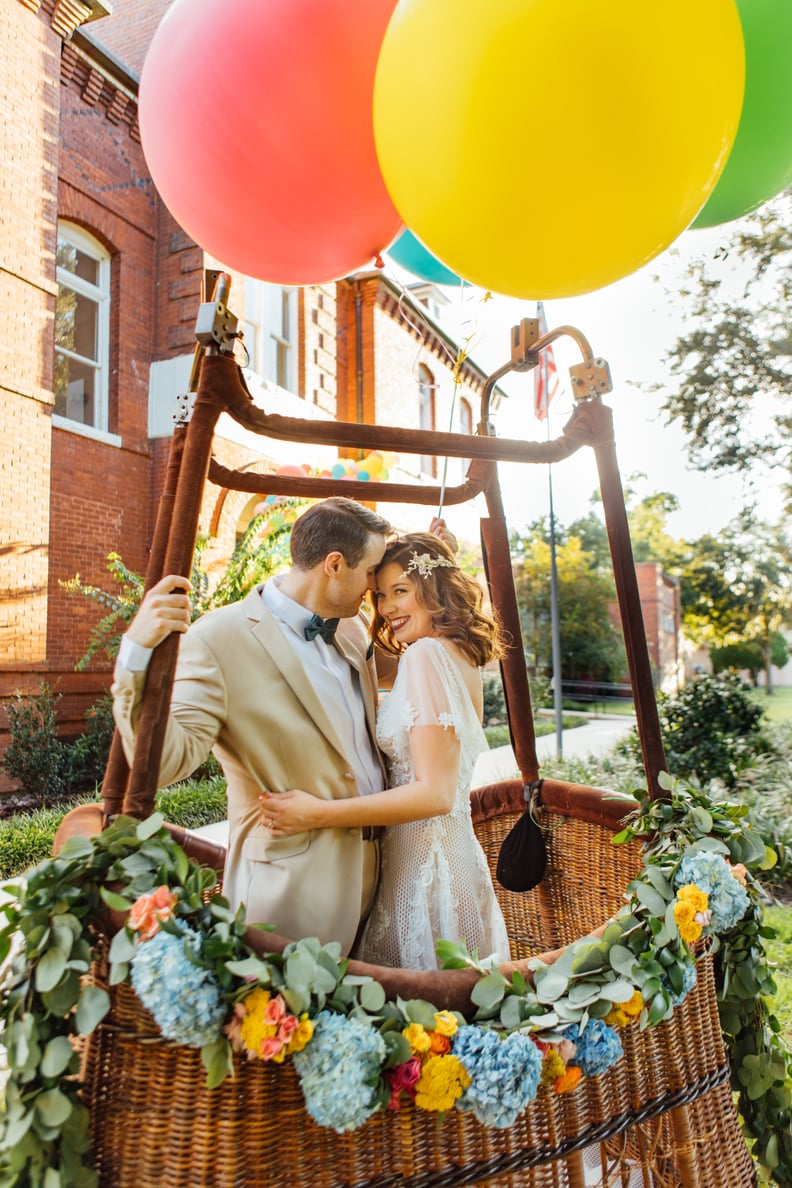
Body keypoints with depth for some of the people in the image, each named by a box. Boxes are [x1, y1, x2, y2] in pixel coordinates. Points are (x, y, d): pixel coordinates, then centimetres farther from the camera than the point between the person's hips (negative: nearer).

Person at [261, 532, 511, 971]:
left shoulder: (425, 654, -19)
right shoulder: (462, 655, 8)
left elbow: (436, 793, -24)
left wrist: (319, 814, -24)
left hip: (421, 864, -9)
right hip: (458, 853, 9)